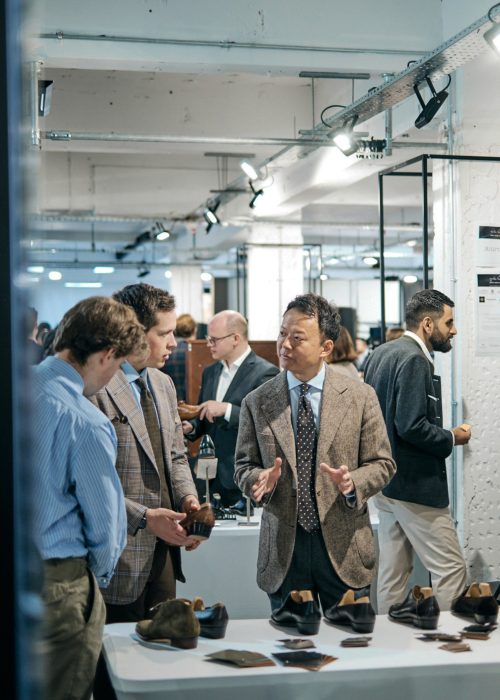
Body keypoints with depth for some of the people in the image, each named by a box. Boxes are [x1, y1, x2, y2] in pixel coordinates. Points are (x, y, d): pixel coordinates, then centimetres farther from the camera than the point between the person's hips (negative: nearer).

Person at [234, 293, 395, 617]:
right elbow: (244, 467, 7)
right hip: (283, 551, 1)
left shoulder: (361, 397, 0)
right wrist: (261, 479, -15)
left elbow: (382, 463, 2)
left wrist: (353, 483, -18)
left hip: (344, 550, 0)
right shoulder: (257, 403, 2)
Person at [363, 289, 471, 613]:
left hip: (385, 481, 10)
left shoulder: (382, 353, 12)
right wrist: (452, 439, -10)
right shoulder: (414, 360, -17)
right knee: (451, 568, -3)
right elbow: (412, 426, -24)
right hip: (415, 485, -10)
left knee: (393, 572, 14)